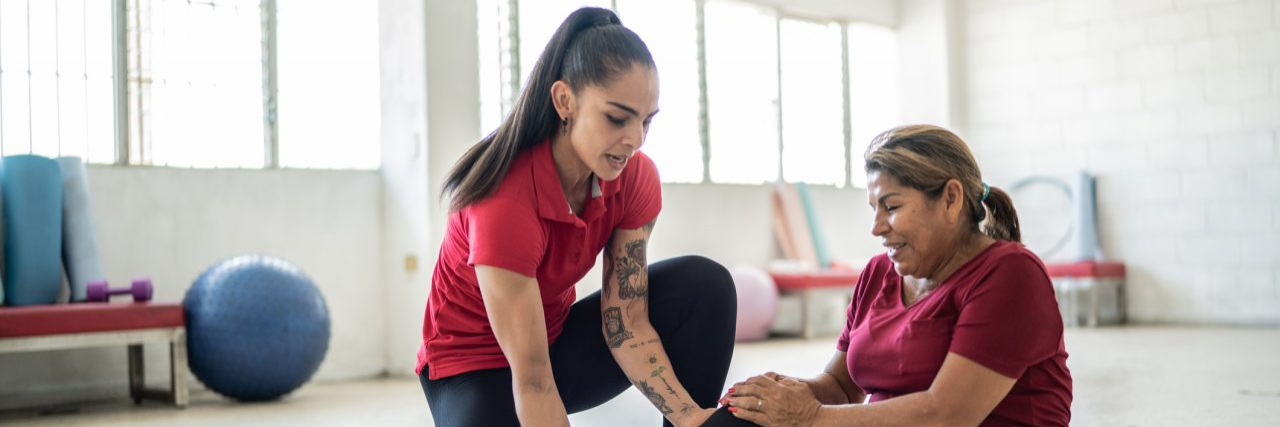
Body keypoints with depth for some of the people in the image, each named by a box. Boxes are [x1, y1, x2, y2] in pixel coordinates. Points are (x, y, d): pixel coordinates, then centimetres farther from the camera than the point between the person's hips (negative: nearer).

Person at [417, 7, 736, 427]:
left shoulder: (636, 177, -15)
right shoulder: (504, 203, -34)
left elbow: (627, 325, -16)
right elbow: (532, 380, -33)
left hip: (557, 338, 5)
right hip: (476, 364, -5)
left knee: (705, 284, -16)